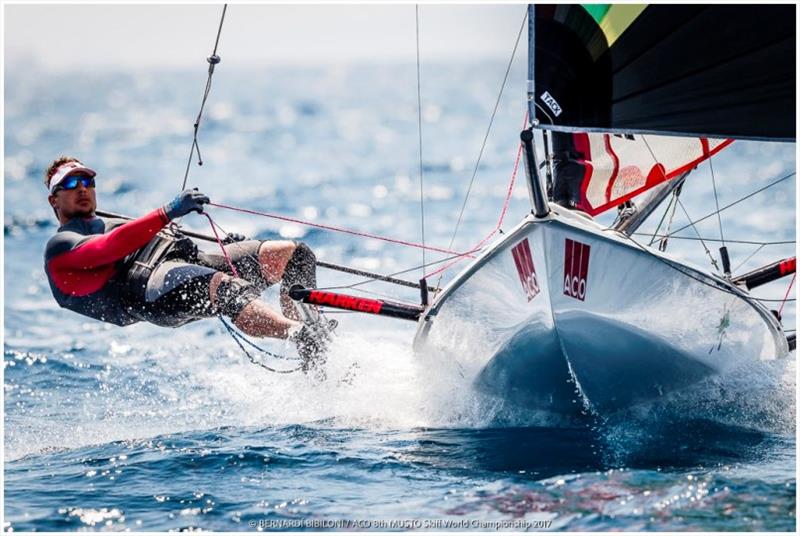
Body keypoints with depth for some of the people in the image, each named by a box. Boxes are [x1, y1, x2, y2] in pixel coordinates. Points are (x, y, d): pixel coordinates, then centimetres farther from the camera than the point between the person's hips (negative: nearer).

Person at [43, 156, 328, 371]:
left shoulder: (113, 225, 43)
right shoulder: (61, 247, 15)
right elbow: (111, 248, -6)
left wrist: (225, 247, 16)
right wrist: (168, 213, -17)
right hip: (149, 287, -8)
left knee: (292, 254, -9)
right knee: (227, 288, -40)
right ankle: (301, 336, -61)